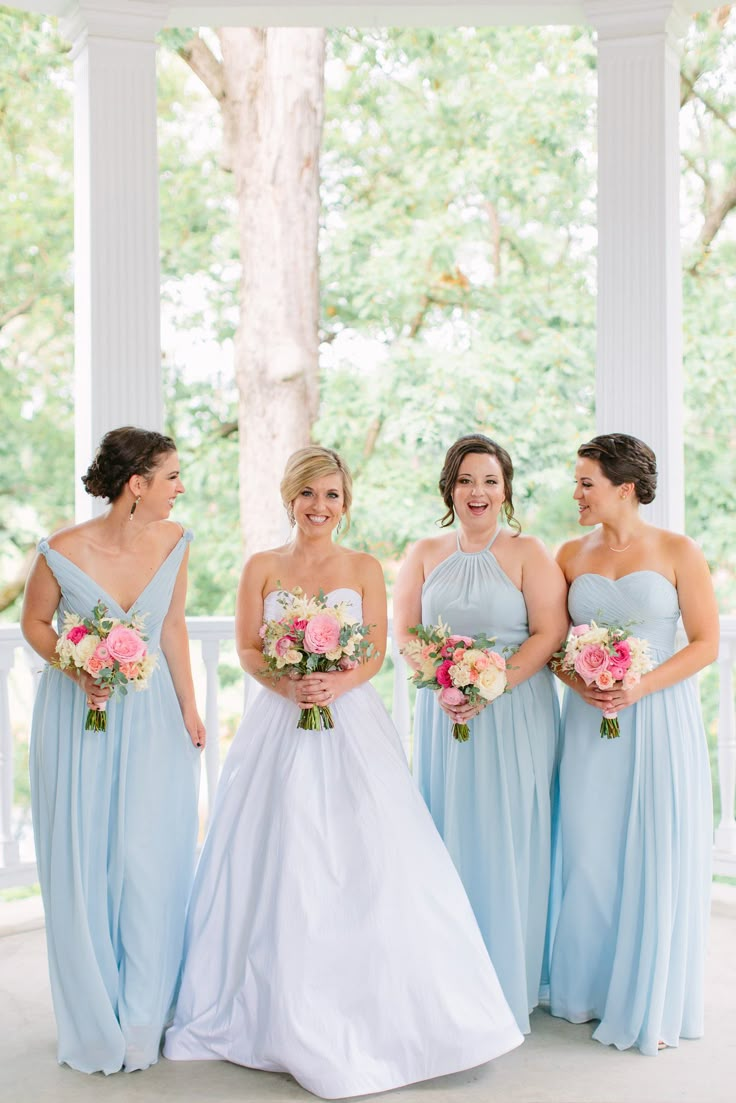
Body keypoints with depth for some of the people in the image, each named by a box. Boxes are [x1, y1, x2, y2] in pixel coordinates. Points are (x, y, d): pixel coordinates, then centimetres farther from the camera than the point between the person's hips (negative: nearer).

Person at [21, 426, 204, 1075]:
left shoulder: (174, 541, -7)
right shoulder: (64, 551, -17)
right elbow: (35, 621, 0)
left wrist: (189, 710, 6)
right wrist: (77, 671, -17)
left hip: (150, 716, 2)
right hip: (79, 716, -2)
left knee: (151, 863, 1)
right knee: (83, 865, 5)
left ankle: (144, 1023, 20)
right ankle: (94, 1028, 23)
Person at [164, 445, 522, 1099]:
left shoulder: (365, 568, 8)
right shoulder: (261, 568, 9)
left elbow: (376, 652, 2)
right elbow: (248, 650, 3)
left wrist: (336, 684, -17)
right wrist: (289, 685, -16)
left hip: (351, 725, 0)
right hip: (279, 727, 1)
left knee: (367, 860, -6)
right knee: (280, 865, 0)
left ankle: (374, 1017, 7)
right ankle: (289, 1019, 13)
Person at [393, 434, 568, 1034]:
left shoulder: (529, 553, -1)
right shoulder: (425, 554, 10)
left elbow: (549, 634, -7)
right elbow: (404, 630, 6)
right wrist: (441, 685, -11)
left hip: (516, 715, -3)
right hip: (443, 714, 3)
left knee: (507, 841, 1)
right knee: (446, 840, 5)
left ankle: (508, 986, 13)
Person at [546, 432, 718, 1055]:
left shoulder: (677, 553, -3)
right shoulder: (572, 555, 8)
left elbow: (706, 642, -5)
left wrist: (641, 688, -16)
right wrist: (578, 681, -10)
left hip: (660, 717, -3)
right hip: (589, 720, 3)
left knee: (656, 858, 2)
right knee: (589, 855, 6)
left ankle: (650, 1003, 17)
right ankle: (589, 989, 23)